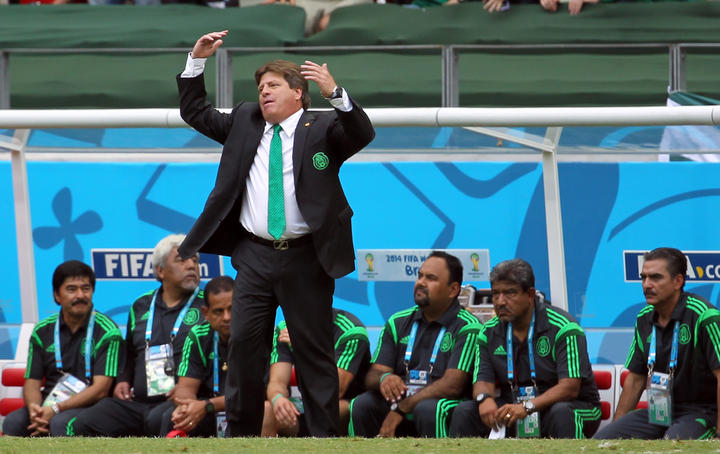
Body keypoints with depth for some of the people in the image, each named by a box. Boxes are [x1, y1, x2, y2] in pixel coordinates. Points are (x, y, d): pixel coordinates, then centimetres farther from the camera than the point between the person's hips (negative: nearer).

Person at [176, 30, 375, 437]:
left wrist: (335, 93, -32)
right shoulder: (244, 121, 13)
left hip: (305, 258, -4)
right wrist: (197, 61, 6)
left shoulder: (323, 128, -1)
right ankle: (242, 435, 10)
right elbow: (196, 113, 18)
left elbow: (363, 134, -18)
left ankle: (324, 436, 4)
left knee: (315, 351, 1)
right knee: (244, 345, 3)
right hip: (254, 254, 4)